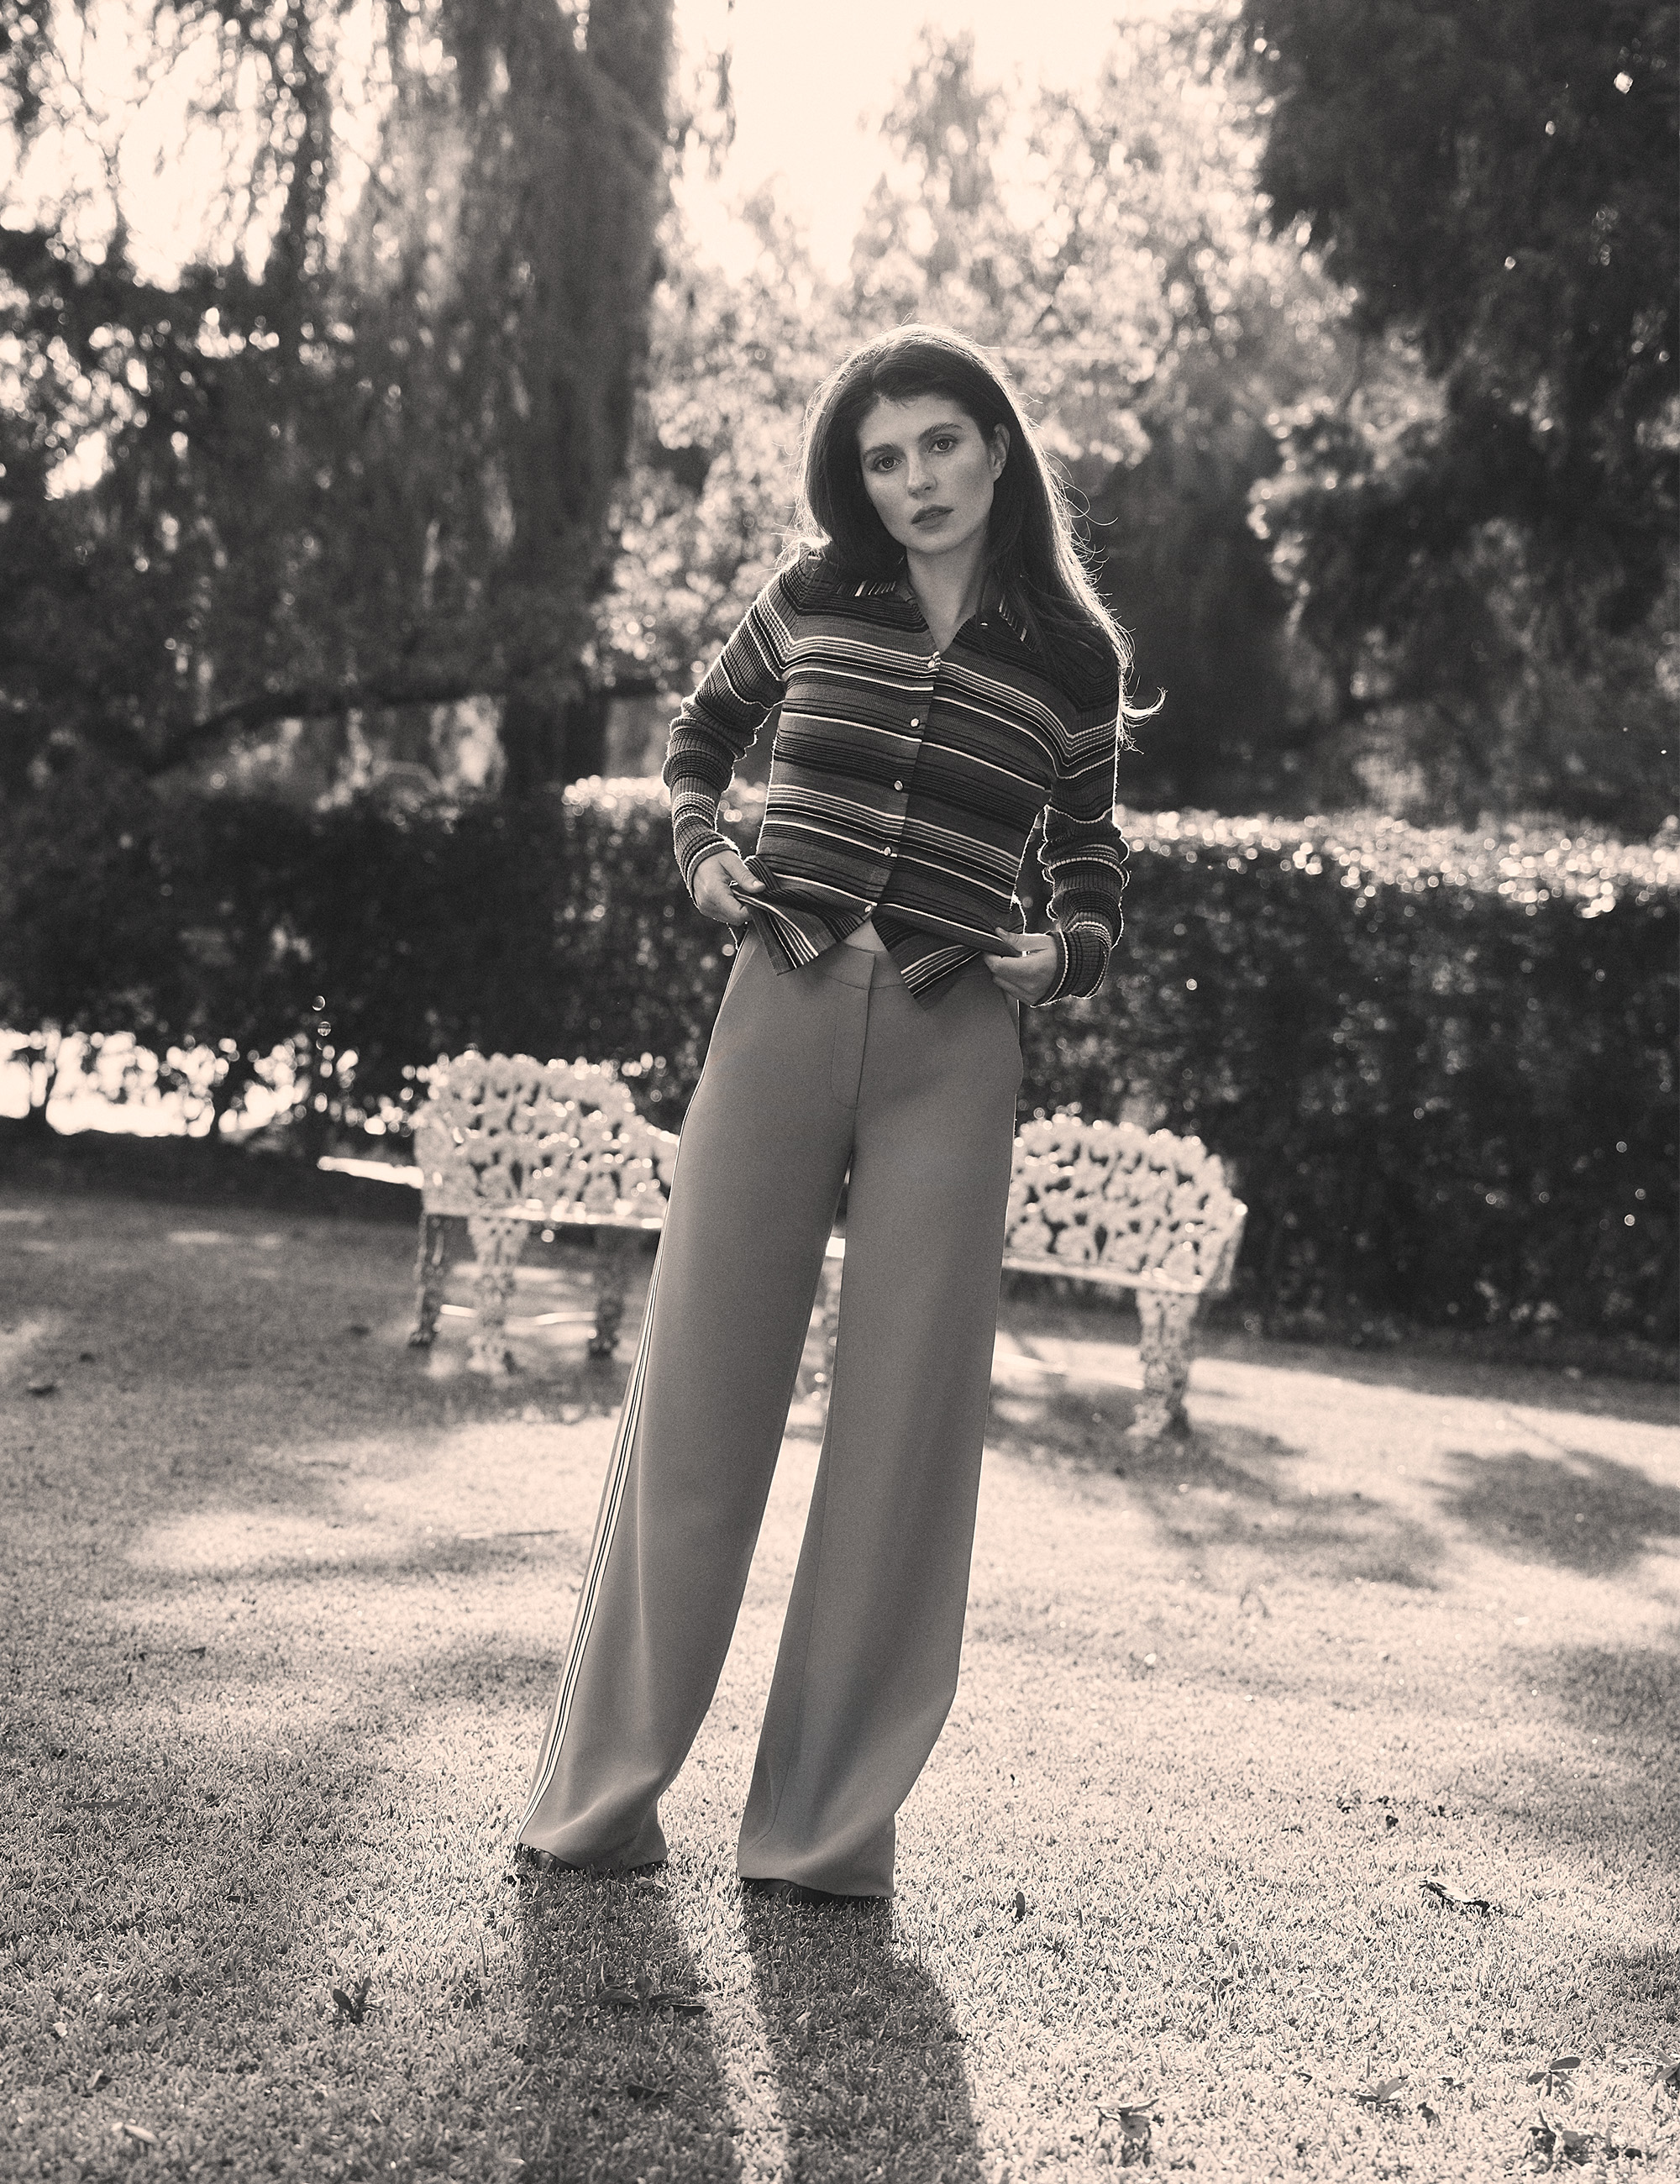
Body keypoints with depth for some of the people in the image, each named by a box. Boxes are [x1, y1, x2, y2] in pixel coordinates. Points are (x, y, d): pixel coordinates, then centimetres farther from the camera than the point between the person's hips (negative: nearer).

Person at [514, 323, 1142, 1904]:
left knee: (904, 1427, 0)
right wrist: (701, 850, 7)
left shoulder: (1072, 658, 6)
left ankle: (827, 1821, 10)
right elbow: (699, 735, 25)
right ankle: (601, 1790, 12)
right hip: (781, 1012, 0)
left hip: (953, 1053, 0)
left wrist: (1067, 953, -2)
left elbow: (1089, 848, 18)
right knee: (696, 1394, 1)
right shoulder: (811, 603, 7)